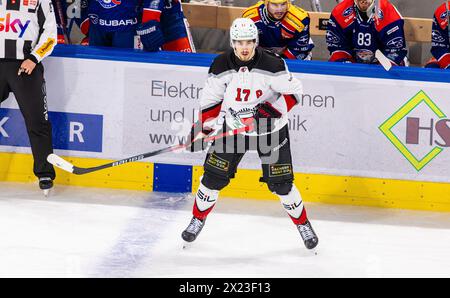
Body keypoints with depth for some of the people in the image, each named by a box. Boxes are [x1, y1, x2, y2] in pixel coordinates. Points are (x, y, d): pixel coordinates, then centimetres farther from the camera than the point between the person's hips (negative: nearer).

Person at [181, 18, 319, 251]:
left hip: (270, 130, -2)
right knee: (214, 177, 1)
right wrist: (202, 128, -2)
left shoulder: (272, 65, -22)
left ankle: (303, 224, 18)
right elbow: (211, 98, 1)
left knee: (280, 183, -2)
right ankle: (198, 219, 23)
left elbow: (293, 91, -12)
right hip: (235, 127, 2)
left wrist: (273, 109, -25)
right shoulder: (222, 66, -12)